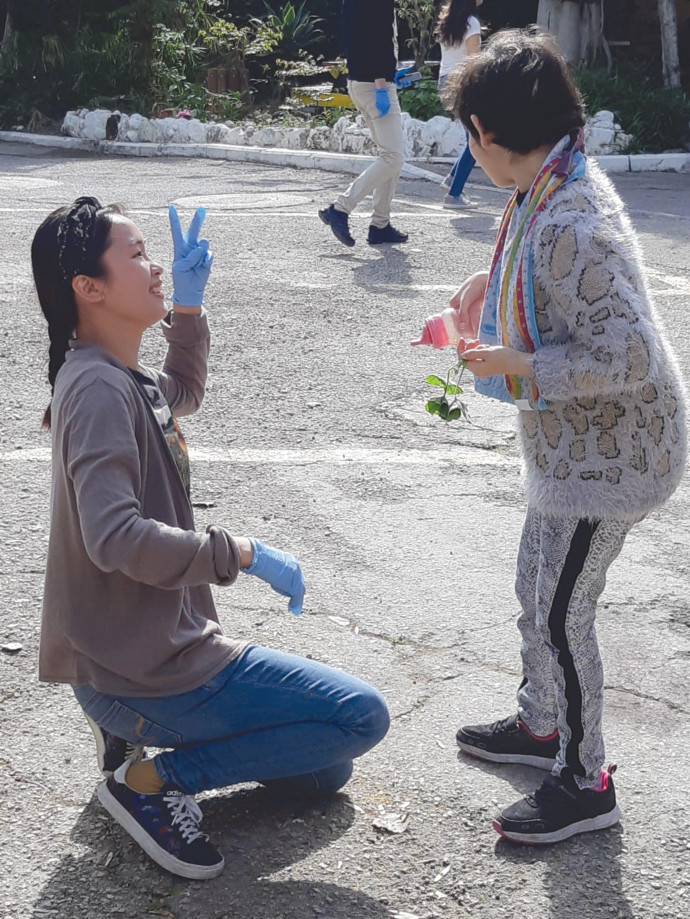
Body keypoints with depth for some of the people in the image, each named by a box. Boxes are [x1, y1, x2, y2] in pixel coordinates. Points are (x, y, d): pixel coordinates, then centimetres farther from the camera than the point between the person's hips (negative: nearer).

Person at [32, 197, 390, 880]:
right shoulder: (97, 389, -22)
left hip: (157, 646, 10)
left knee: (321, 772, 18)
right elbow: (115, 537, -35)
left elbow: (183, 394, 31)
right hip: (139, 668, -10)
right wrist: (243, 554, -24)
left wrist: (188, 306, 14)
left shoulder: (125, 381, 7)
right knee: (362, 717, -7)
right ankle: (151, 778, -5)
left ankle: (138, 732, 14)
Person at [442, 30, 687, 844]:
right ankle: (540, 726, 43)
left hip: (608, 451, -10)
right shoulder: (550, 188, 1)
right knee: (536, 589, 22)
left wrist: (514, 367, -25)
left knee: (561, 614, 1)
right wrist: (493, 279, 10)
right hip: (572, 443, 10)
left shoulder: (570, 227, -31)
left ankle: (585, 783, 19)